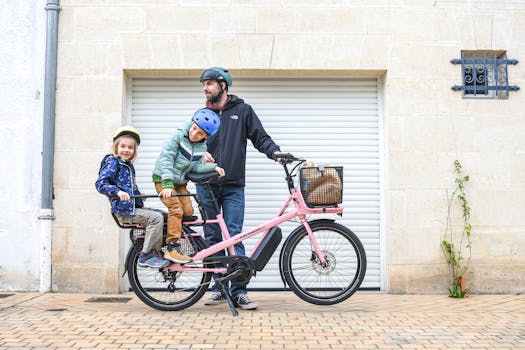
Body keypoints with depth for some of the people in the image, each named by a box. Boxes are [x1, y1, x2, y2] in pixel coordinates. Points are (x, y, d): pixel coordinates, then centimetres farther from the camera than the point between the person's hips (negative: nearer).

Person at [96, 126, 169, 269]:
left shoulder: (128, 165, 18)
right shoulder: (113, 162, -8)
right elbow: (100, 184, -19)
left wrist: (139, 195, 18)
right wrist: (118, 192, -31)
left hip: (133, 206, 9)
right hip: (124, 210, -9)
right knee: (156, 218, -21)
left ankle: (155, 251, 12)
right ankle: (145, 256, -15)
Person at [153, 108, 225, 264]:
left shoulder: (202, 146, 1)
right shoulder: (178, 136, -17)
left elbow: (197, 166, -2)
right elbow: (165, 159, -24)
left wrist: (214, 167, -19)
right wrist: (168, 184, -32)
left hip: (180, 182, 6)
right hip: (163, 179, -6)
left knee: (188, 211, -3)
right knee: (176, 209, -20)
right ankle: (172, 248, -17)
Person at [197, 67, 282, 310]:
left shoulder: (242, 110, 7)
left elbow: (260, 137, 5)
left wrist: (276, 152, -14)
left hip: (233, 186, -3)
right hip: (206, 185, 3)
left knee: (234, 237, -6)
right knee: (212, 238, 5)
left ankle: (238, 291, -2)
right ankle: (218, 288, 13)